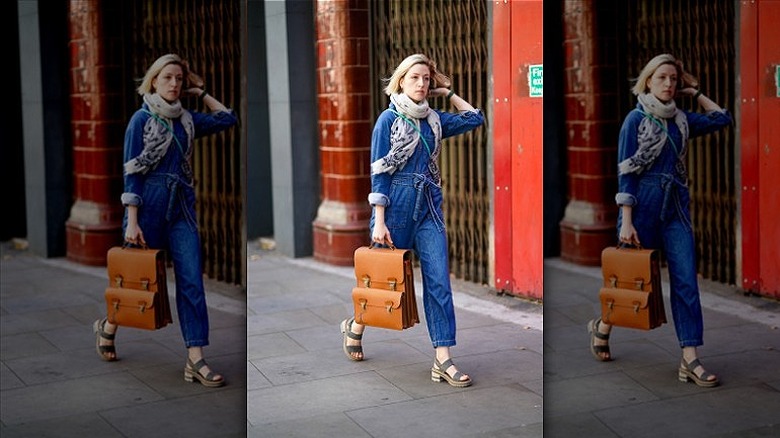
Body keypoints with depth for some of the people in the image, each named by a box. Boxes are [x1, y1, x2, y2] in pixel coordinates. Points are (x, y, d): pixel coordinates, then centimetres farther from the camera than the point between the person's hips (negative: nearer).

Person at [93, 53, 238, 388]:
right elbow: (131, 173, -8)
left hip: (182, 208, 4)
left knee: (191, 281, -5)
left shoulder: (186, 119, 10)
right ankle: (107, 328, 37)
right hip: (149, 206, -4)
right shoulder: (142, 119, -4)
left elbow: (228, 119, 16)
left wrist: (201, 93, 13)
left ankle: (196, 361, -6)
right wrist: (132, 222, -14)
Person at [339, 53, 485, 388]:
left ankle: (443, 361, -4)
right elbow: (379, 173, -7)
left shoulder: (433, 119, 10)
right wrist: (379, 222, -12)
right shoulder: (389, 119, -3)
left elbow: (475, 119, 16)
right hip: (396, 204, -4)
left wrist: (448, 93, 13)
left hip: (429, 206, 4)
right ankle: (355, 327, 37)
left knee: (439, 281, -4)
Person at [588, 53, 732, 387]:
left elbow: (722, 119, 19)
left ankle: (690, 361, -5)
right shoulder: (636, 119, -4)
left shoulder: (680, 119, 10)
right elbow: (625, 172, -8)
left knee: (686, 281, -4)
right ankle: (602, 328, 35)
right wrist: (626, 221, -14)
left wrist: (696, 93, 14)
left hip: (676, 207, 5)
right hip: (643, 205, -4)